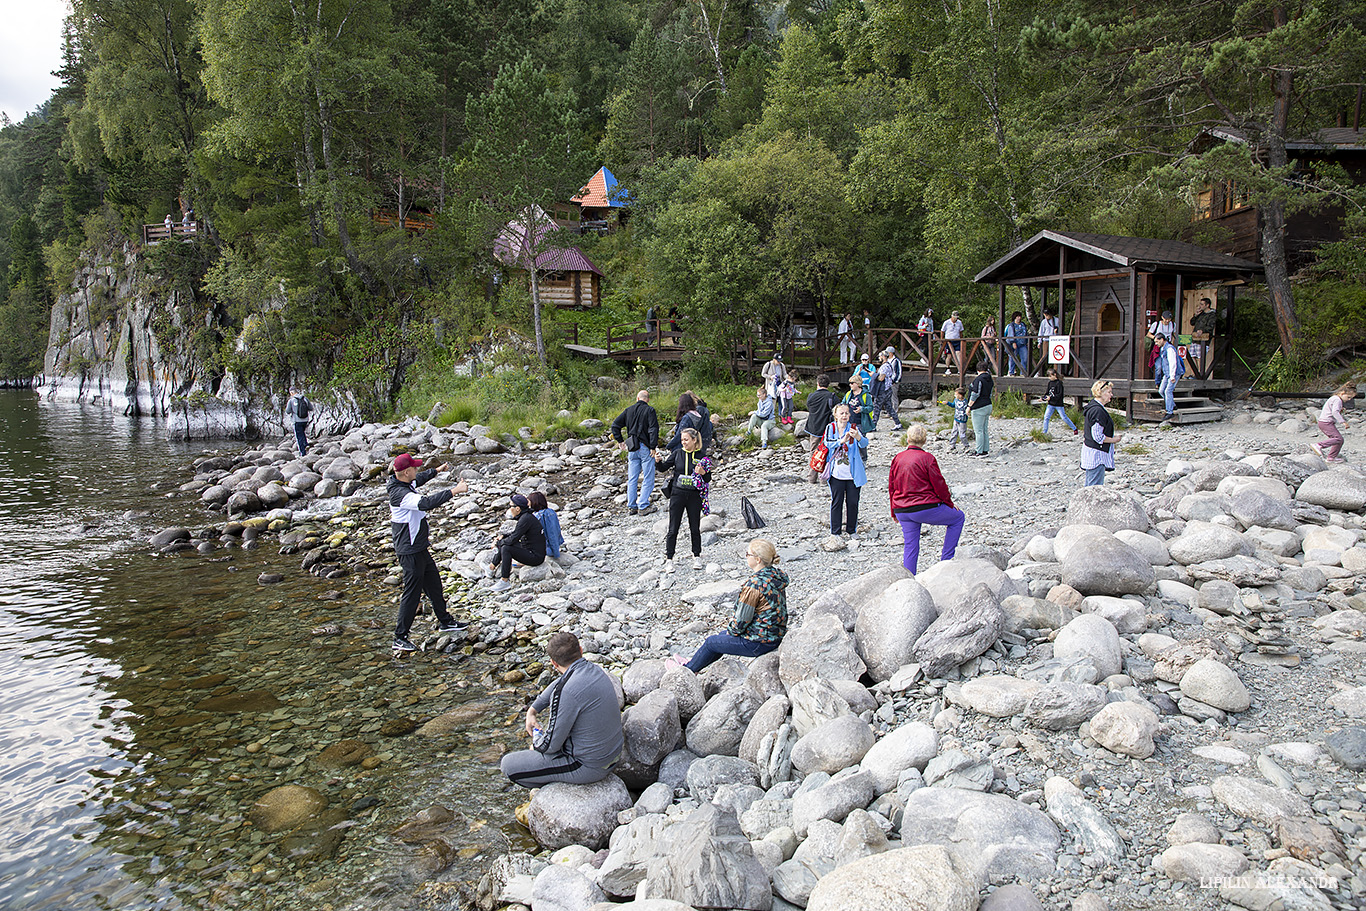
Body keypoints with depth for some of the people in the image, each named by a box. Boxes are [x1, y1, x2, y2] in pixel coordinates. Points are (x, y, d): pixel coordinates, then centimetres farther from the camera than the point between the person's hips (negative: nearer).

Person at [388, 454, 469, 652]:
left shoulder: (406, 485, 5)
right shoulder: (400, 494, -26)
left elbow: (418, 479, 29)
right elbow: (425, 503, -41)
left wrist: (436, 470, 44)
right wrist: (453, 491, -40)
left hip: (419, 548, 10)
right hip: (409, 552, -10)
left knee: (434, 583, 20)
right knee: (412, 593, -3)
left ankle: (444, 621, 36)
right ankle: (400, 638, 7)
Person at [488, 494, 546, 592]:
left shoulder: (526, 519, -22)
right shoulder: (525, 516, 6)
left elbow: (513, 539, -22)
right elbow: (516, 532, 22)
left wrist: (498, 543, -7)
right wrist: (503, 536, 7)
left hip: (536, 557, -10)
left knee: (506, 548, -21)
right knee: (503, 542, 15)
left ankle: (505, 581, -14)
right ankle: (492, 567, 29)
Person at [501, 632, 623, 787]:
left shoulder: (567, 692, -28)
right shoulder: (595, 670, -2)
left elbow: (550, 744, -19)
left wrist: (536, 744, 4)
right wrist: (532, 710, 18)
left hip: (589, 767, -9)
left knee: (508, 765, -1)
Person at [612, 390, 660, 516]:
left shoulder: (629, 410, 9)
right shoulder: (650, 410, -6)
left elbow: (615, 425, 11)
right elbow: (653, 429, -15)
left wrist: (620, 441, 15)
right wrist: (653, 447, -12)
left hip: (632, 448, 5)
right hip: (645, 448, -5)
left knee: (632, 479, 11)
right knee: (648, 479, 1)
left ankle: (631, 506, 13)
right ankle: (643, 506, -2)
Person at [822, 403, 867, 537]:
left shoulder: (853, 429, 0)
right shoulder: (831, 428, 1)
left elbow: (864, 443, -16)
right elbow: (828, 442, -18)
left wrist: (858, 437, -40)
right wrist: (842, 440, -37)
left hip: (853, 474, 1)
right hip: (836, 474, -1)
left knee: (853, 502, 7)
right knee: (836, 502, 4)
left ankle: (852, 530, 24)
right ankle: (835, 532, 14)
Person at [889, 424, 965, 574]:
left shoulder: (897, 458, 7)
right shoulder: (927, 458, -9)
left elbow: (891, 487, 13)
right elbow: (940, 486, -6)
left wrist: (894, 512, 23)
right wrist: (950, 504, 10)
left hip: (902, 511, 5)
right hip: (925, 509, -5)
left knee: (910, 545, 15)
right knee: (958, 517, 15)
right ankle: (946, 559, 13)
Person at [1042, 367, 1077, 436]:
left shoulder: (1059, 383, -15)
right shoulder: (1050, 382, 5)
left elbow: (1059, 395, -18)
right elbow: (1047, 392, 13)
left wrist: (1050, 398, -24)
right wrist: (1044, 397, -5)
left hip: (1058, 404, -6)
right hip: (1051, 404, 6)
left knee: (1064, 417, 1)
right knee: (1046, 417, -3)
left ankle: (1075, 429, 16)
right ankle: (1044, 432, 5)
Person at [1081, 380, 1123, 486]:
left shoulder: (1092, 406, 13)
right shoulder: (1098, 411, -19)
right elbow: (1098, 437, -22)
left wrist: (1113, 436, 15)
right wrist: (1114, 440, -8)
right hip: (1096, 454, -11)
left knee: (1089, 485, 16)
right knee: (1096, 488, -7)